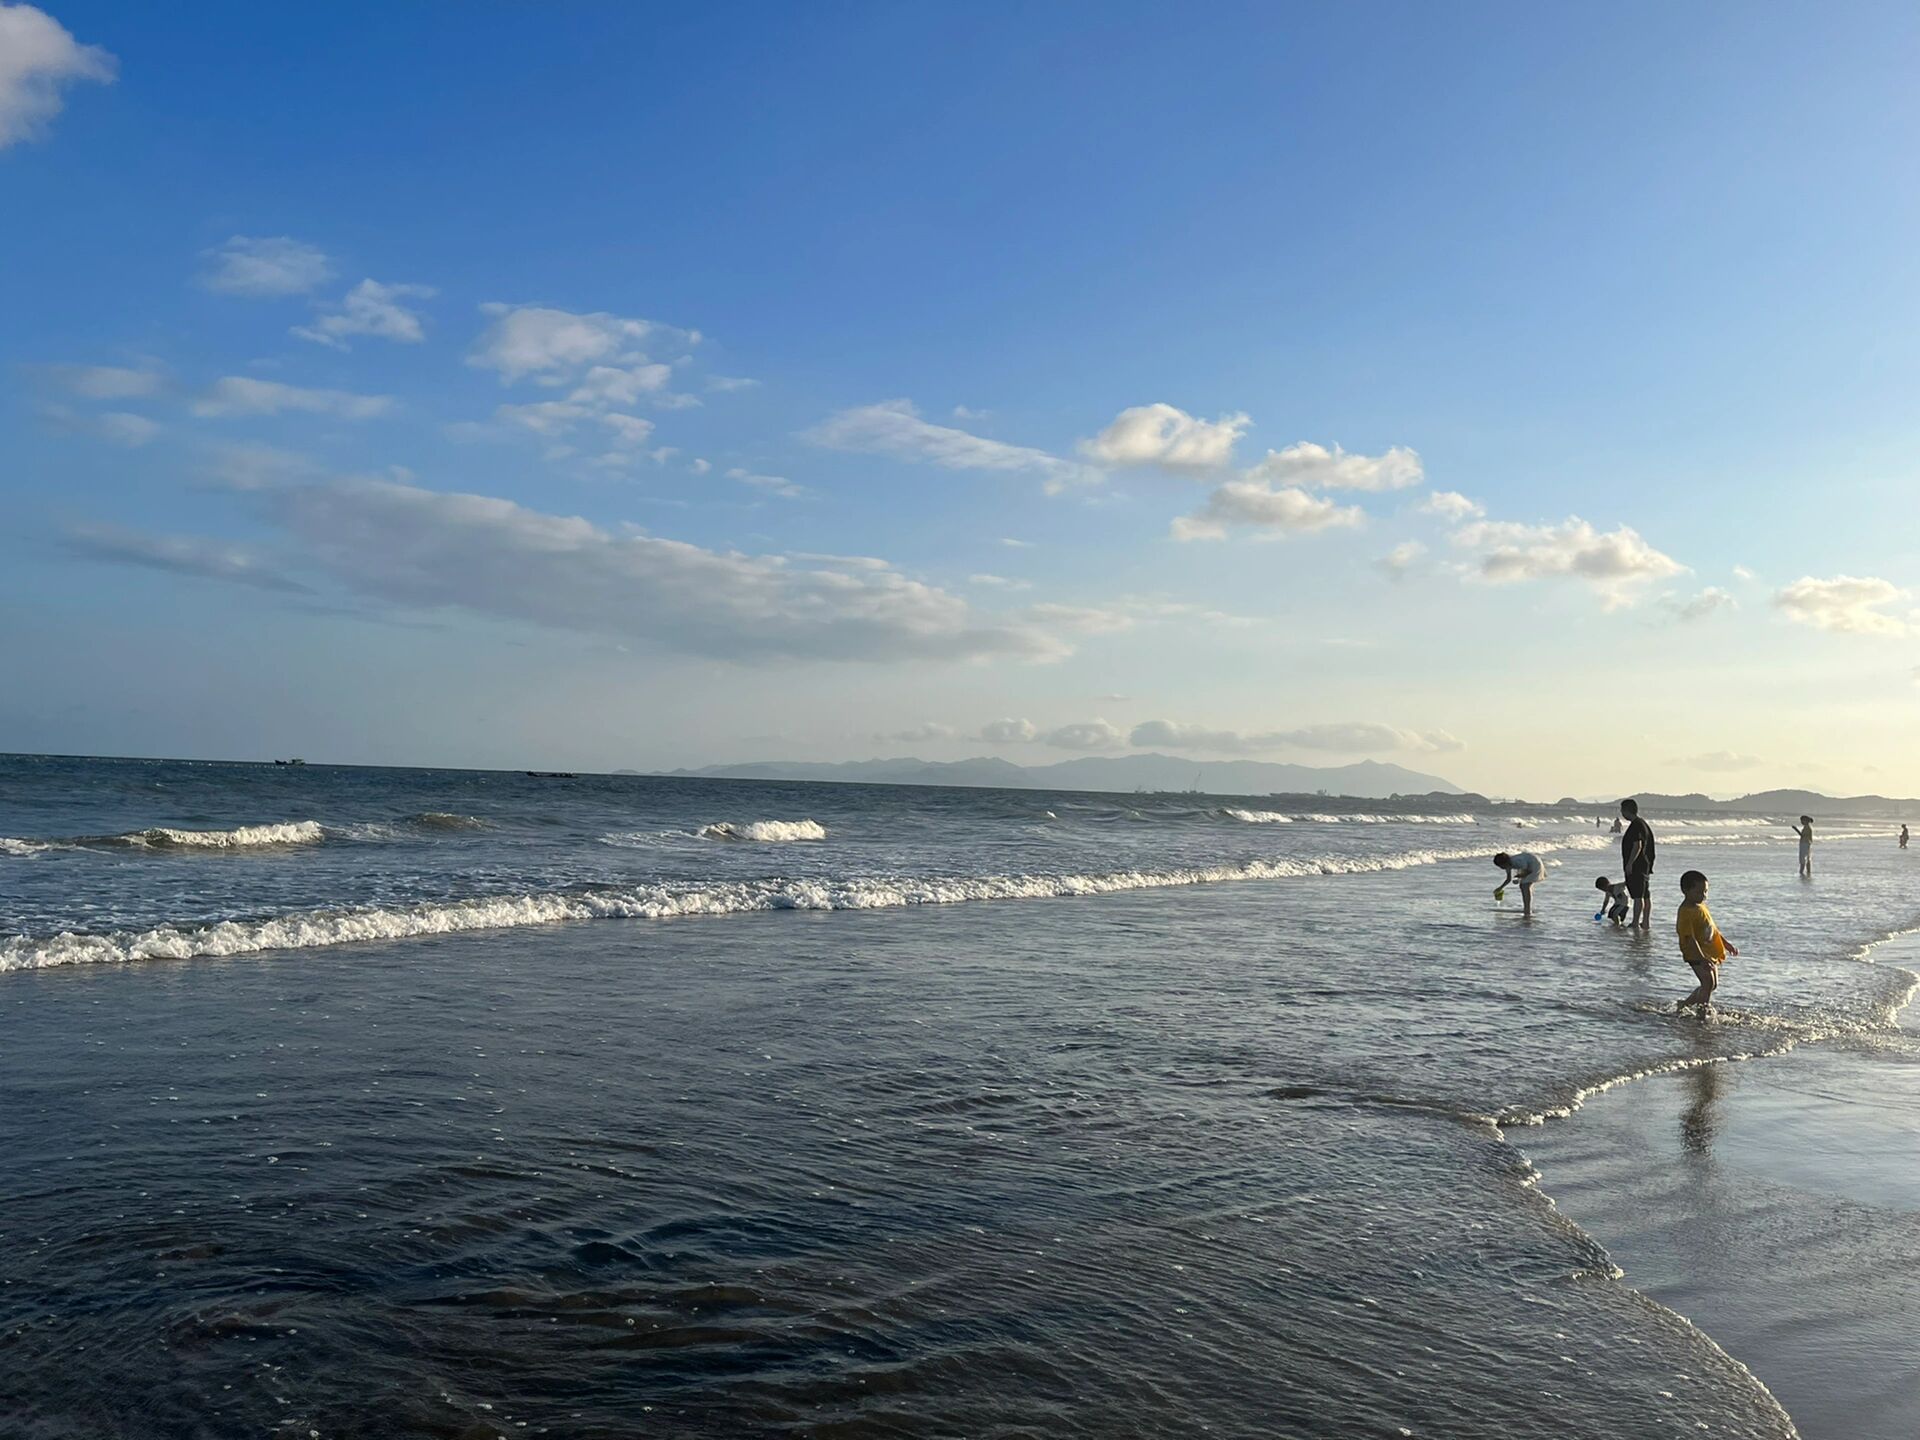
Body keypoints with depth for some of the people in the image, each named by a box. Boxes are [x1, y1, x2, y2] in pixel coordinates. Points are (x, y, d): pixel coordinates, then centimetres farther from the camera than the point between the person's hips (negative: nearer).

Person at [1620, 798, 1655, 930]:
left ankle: (1635, 923, -8)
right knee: (1646, 895, 11)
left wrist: (1629, 863, -20)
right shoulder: (1642, 824, 17)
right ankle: (1646, 922, 15)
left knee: (1638, 896, -9)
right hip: (1645, 866, 10)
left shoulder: (1636, 825, -15)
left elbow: (1637, 846, -22)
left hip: (1636, 866, -10)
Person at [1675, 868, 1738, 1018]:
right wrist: (1701, 958, -30)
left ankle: (1683, 1004, 25)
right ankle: (1704, 1011, -5)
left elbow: (1713, 928, 23)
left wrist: (1727, 944, 23)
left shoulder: (1701, 907, 10)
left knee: (1712, 984, 15)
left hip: (1710, 952, 10)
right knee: (1708, 981, -18)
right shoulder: (1686, 912, -19)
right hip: (1696, 955, -10)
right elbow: (1689, 938, -25)